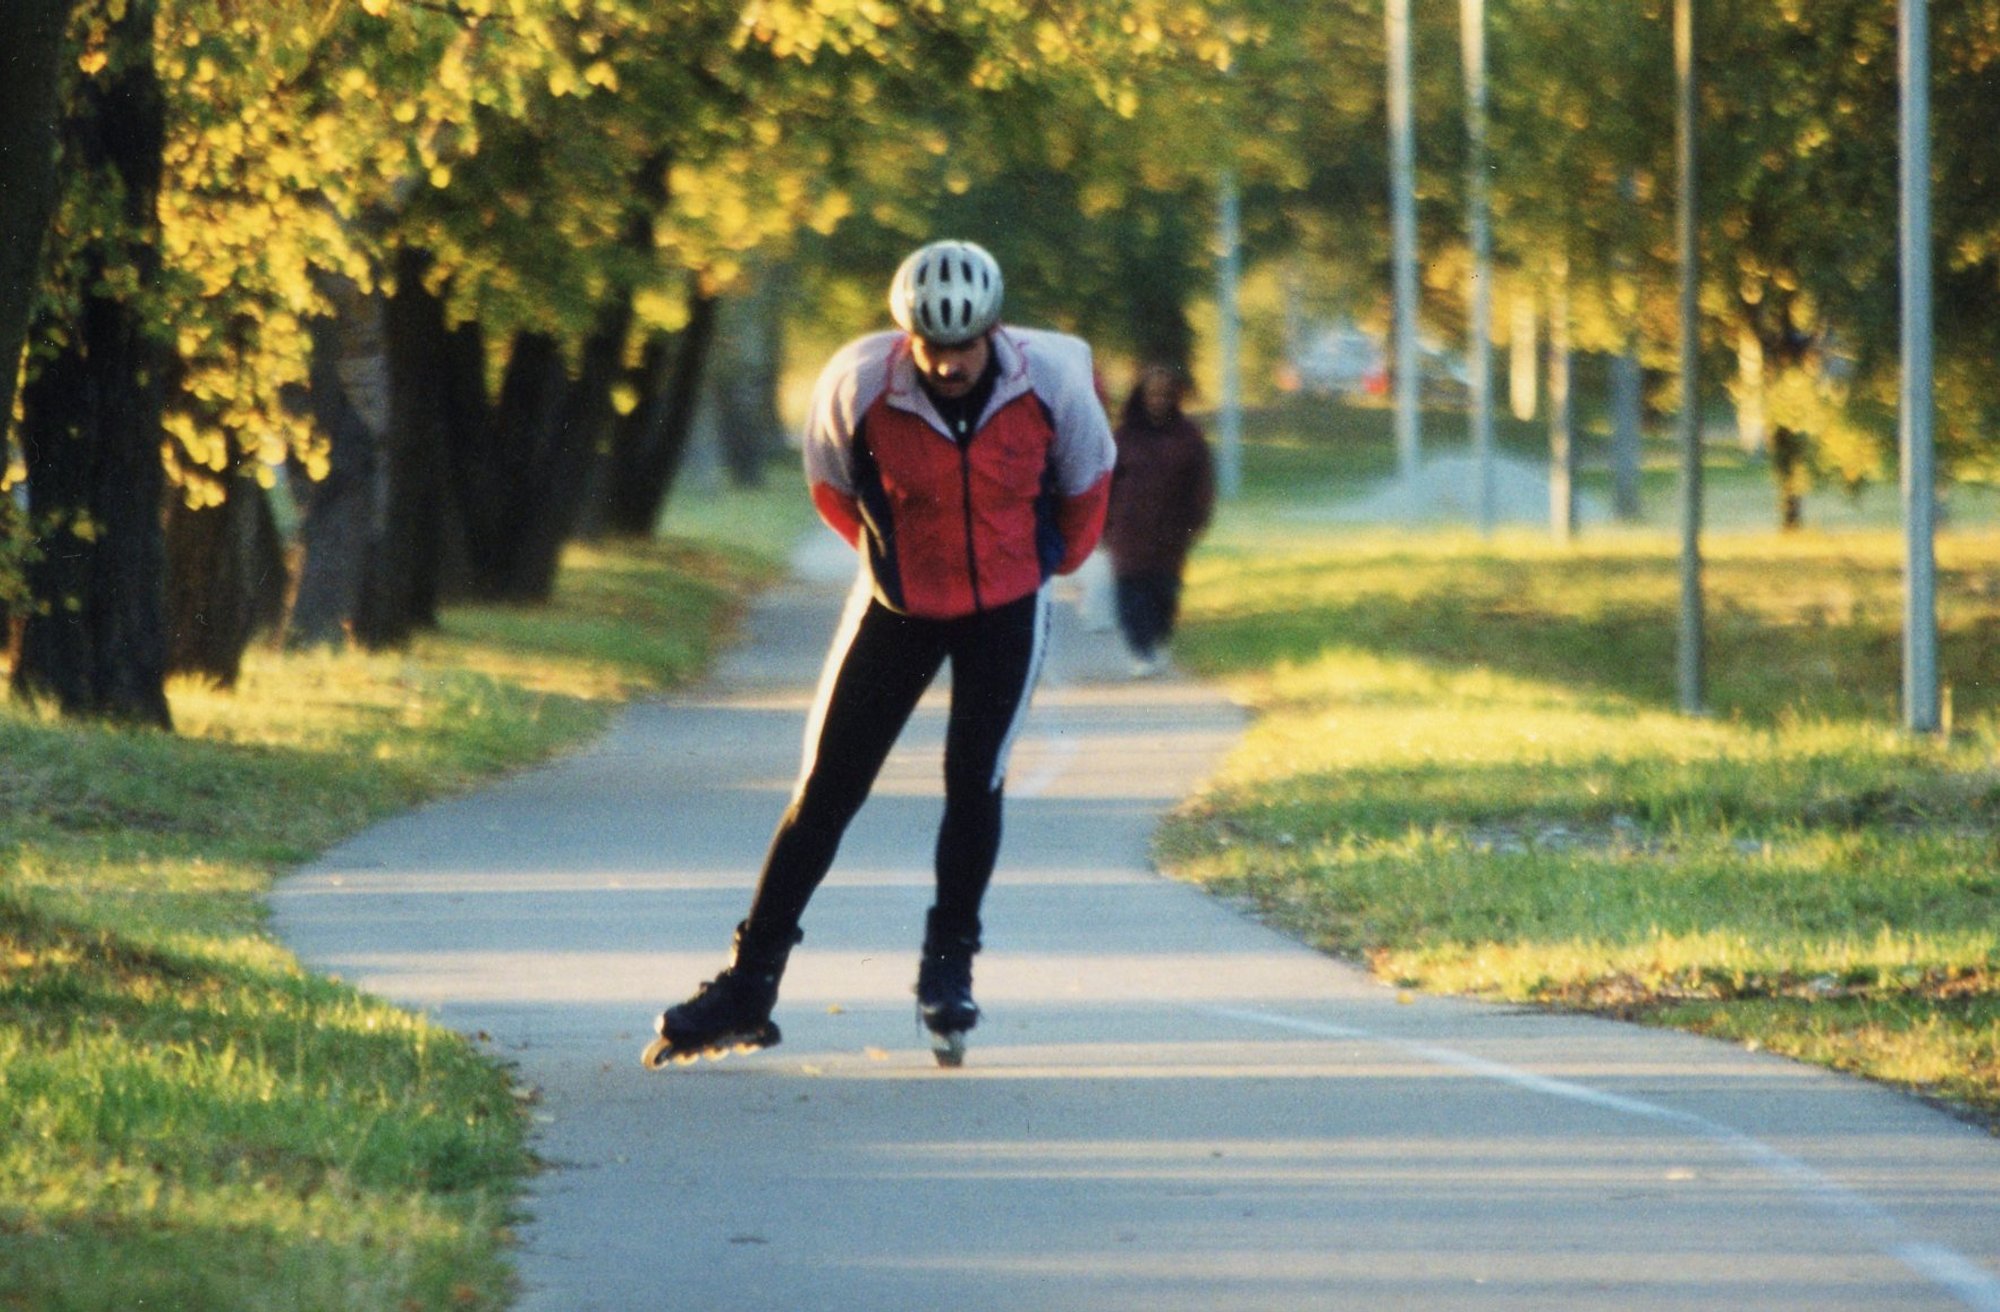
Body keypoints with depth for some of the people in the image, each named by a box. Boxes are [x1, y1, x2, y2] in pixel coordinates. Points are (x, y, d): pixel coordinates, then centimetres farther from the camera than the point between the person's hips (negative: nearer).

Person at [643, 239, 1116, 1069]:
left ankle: (948, 968, 5)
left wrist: (1056, 558, 14)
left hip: (1007, 604, 0)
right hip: (899, 605, 0)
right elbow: (830, 482, -1)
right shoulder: (860, 385, -23)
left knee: (973, 779, -14)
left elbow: (1086, 478, 2)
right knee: (825, 791, 0)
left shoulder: (1049, 379, -21)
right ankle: (749, 986, 5)